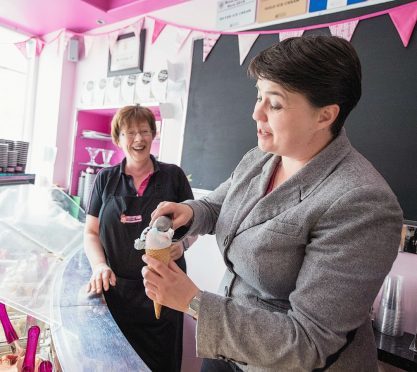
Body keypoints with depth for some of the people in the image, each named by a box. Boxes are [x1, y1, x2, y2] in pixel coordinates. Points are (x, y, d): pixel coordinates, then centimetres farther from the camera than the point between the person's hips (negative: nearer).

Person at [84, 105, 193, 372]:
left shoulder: (173, 175, -1)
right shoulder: (105, 179, 4)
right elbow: (91, 232, 7)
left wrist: (181, 243, -16)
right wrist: (99, 265, -10)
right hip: (115, 288, 1)